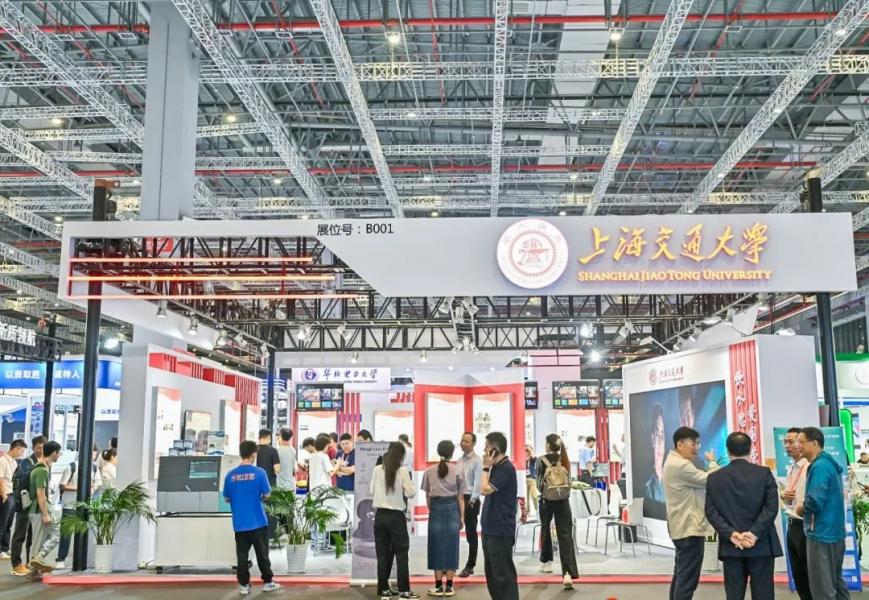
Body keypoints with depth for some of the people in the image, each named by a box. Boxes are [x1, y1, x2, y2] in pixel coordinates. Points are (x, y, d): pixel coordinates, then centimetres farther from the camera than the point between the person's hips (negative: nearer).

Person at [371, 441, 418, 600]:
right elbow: (410, 493, -9)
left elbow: (372, 492, 8)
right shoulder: (402, 471, -10)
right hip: (396, 517, -4)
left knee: (383, 554, 10)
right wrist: (410, 484, 9)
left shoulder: (377, 469, 0)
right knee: (401, 554, 4)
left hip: (380, 516, 4)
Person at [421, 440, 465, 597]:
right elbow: (460, 497, 1)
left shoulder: (429, 472, 1)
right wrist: (462, 516, 8)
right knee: (451, 546, 7)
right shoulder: (457, 471, -2)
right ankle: (449, 587, 10)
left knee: (437, 546, 7)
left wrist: (431, 510, 12)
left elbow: (427, 496, 2)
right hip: (452, 508, 0)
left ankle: (438, 586, 10)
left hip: (436, 509, 1)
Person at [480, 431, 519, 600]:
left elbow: (485, 489, -20)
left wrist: (486, 467, -13)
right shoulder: (497, 467, 12)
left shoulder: (506, 468, -17)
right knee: (491, 572, 17)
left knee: (503, 573, -4)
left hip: (501, 530, -10)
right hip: (491, 528, 10)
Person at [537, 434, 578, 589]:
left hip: (547, 501, -1)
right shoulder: (565, 460, 3)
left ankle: (547, 562, 34)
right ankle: (568, 573, -18)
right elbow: (568, 481, 8)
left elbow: (539, 483, -2)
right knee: (565, 535, -5)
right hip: (563, 501, 1)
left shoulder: (542, 460, -6)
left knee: (545, 530, 22)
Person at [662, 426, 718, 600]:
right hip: (690, 527, -11)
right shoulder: (681, 465, -19)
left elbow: (698, 484, 17)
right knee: (688, 578, -10)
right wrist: (712, 462, 1)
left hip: (683, 526, 11)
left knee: (681, 575, 16)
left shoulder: (674, 462, 16)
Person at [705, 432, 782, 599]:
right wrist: (754, 533, -12)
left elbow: (711, 511, -4)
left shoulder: (714, 478, 3)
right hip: (761, 545, -1)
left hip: (730, 547, 1)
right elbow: (771, 507, -11)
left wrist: (731, 534, -9)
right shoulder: (764, 473, -2)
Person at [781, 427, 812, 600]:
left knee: (811, 575, 2)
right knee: (798, 575, 16)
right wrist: (784, 496, 2)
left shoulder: (811, 467, -16)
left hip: (805, 527, -8)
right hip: (792, 525, 9)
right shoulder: (791, 468, 12)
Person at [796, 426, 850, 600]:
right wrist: (806, 508, 9)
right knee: (836, 583, 17)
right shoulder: (830, 463, 12)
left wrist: (801, 508, -7)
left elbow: (815, 501, -27)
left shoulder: (819, 466, -18)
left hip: (822, 534, -10)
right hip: (835, 532, 10)